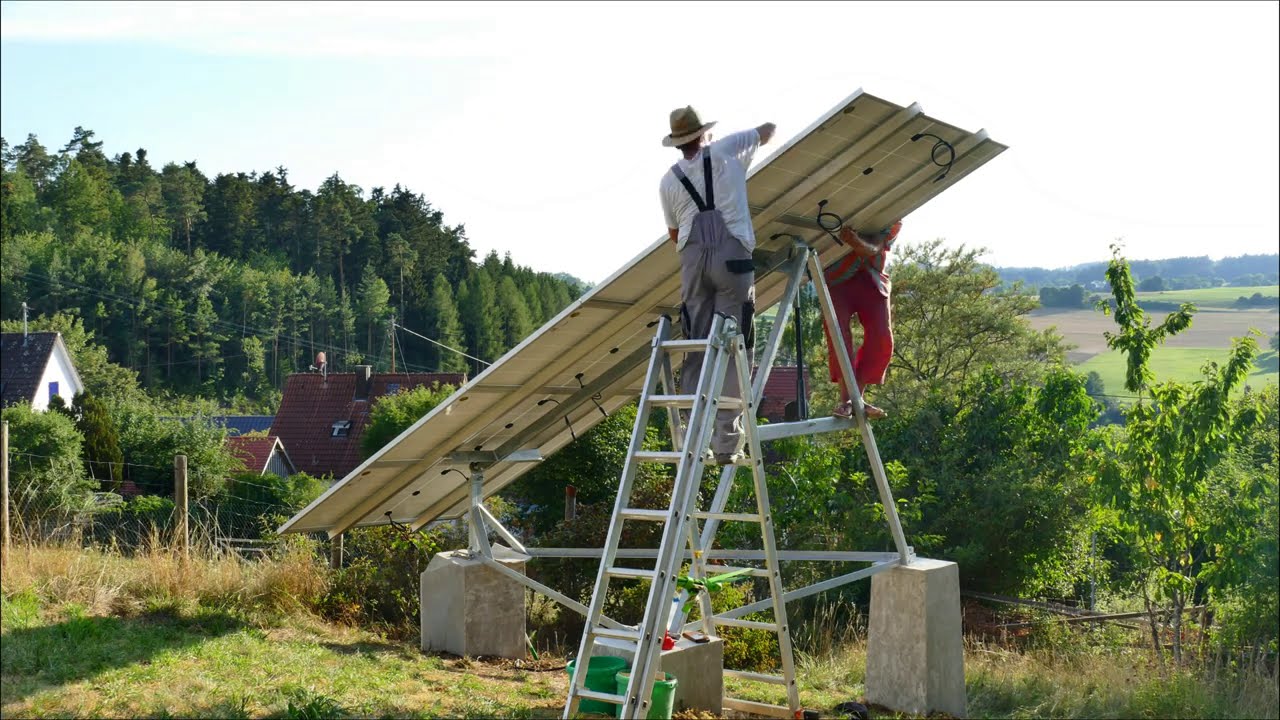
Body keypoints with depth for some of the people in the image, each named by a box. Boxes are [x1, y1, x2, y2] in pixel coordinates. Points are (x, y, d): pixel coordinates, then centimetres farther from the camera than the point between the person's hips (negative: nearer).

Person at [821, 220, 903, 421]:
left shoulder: (892, 222, -6)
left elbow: (873, 250, -22)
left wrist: (856, 242, -44)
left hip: (871, 278, 2)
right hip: (838, 277, -2)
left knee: (882, 340, -11)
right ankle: (846, 399, -20)